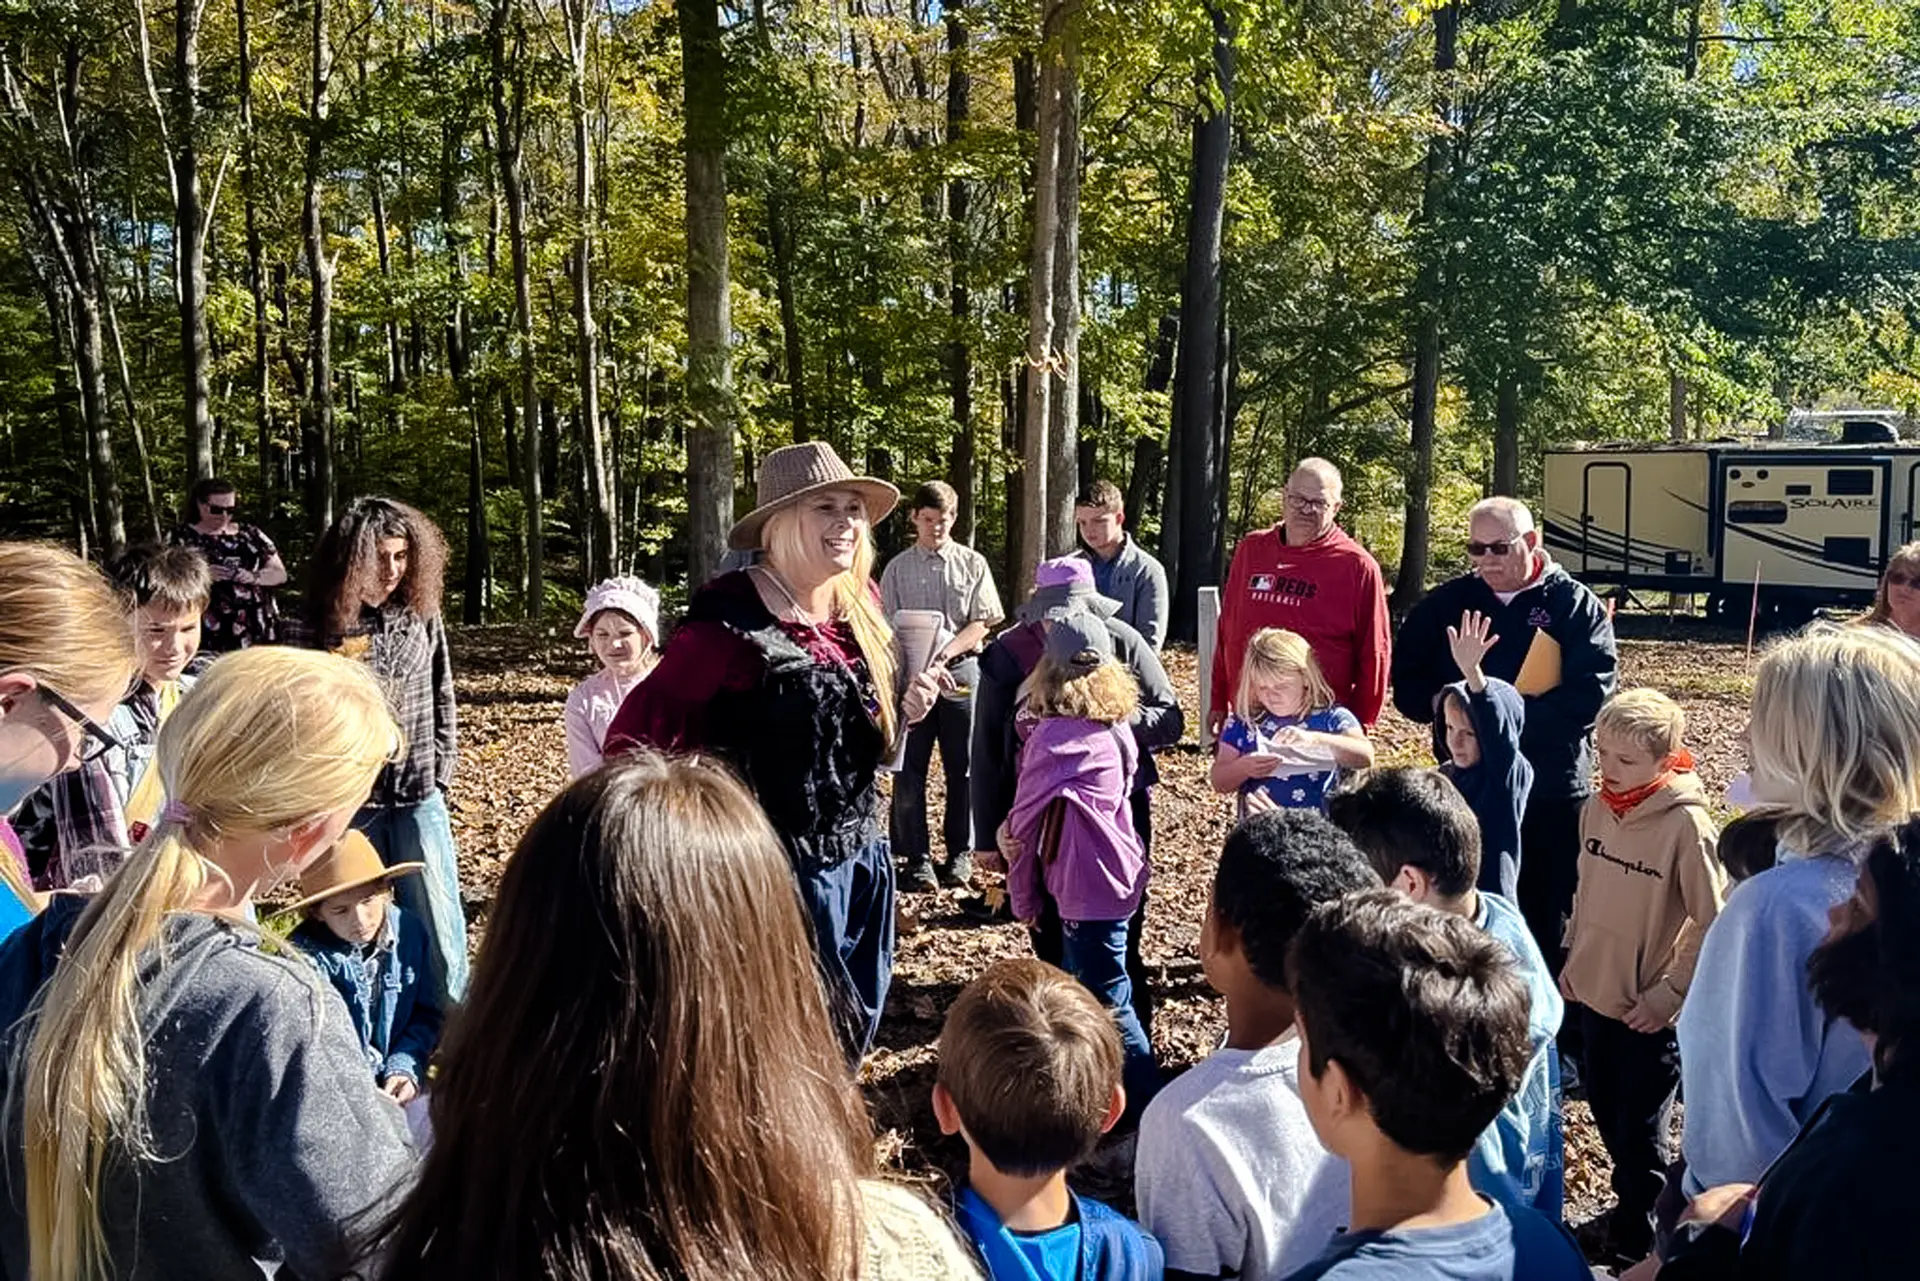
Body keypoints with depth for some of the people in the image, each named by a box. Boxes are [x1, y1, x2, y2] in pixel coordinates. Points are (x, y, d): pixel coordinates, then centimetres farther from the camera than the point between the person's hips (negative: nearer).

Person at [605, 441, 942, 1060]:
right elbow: (632, 738, -18)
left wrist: (904, 708, 0)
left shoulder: (859, 606, 4)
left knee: (857, 1027, 19)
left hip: (861, 856, 7)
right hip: (782, 866, -7)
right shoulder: (734, 617, -19)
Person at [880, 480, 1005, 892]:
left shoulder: (972, 564, 6)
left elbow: (982, 622, 0)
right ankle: (915, 857, 9)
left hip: (961, 671, 0)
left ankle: (960, 853, 18)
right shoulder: (897, 569, 7)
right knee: (909, 769, 0)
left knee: (963, 768, 5)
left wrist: (945, 653, -15)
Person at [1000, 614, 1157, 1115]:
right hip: (1116, 873, 9)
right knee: (1084, 990, 22)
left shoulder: (1056, 733, -17)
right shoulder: (1116, 725, 6)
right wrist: (1013, 828, 1)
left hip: (1088, 885, -9)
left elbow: (1028, 818, -8)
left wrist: (1023, 897, 3)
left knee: (1109, 1004, 0)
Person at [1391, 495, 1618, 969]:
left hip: (1552, 792, -3)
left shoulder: (1577, 605, -2)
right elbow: (1407, 681, 7)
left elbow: (1589, 694, -12)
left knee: (1546, 918, 7)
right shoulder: (1448, 601, 8)